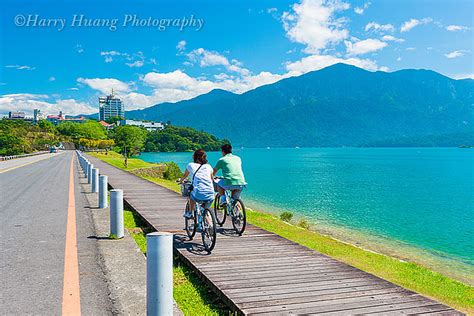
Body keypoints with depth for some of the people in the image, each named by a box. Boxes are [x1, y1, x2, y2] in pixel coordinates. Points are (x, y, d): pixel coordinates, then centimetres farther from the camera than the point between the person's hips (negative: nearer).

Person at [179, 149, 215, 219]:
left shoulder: (191, 165, 10)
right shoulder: (208, 166, 16)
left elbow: (185, 176, 28)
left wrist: (180, 181, 50)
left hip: (199, 195, -2)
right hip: (210, 196, 2)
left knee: (191, 195, 33)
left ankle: (189, 213, 42)